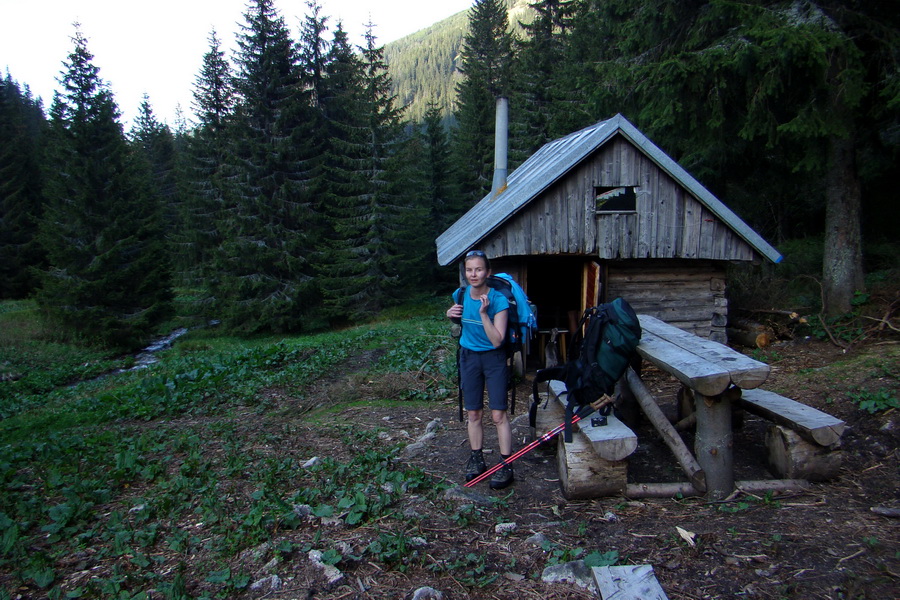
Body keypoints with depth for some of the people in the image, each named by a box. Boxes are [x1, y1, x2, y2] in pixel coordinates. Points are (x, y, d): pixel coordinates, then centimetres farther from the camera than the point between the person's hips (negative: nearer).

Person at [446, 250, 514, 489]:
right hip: (469, 356, 4)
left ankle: (505, 466, 6)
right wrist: (450, 314, -7)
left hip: (494, 357, -4)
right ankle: (476, 460, 25)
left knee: (498, 415, -5)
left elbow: (497, 341, -24)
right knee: (473, 414, 10)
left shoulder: (498, 299, -20)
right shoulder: (462, 294, -6)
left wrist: (483, 313, -32)